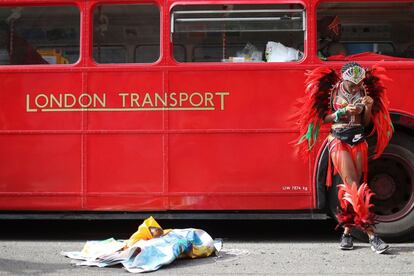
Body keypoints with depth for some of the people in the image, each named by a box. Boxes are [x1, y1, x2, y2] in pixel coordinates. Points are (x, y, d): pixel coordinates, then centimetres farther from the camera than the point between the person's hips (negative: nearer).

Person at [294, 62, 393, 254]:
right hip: (339, 141, -3)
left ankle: (347, 232, 9)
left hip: (359, 141, 4)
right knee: (353, 186, -12)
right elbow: (324, 118, 0)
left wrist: (369, 107, -10)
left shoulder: (365, 92, 7)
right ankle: (371, 235, -14)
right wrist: (344, 111, -14)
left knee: (355, 186, 0)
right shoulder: (332, 91, -1)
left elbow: (366, 123, 9)